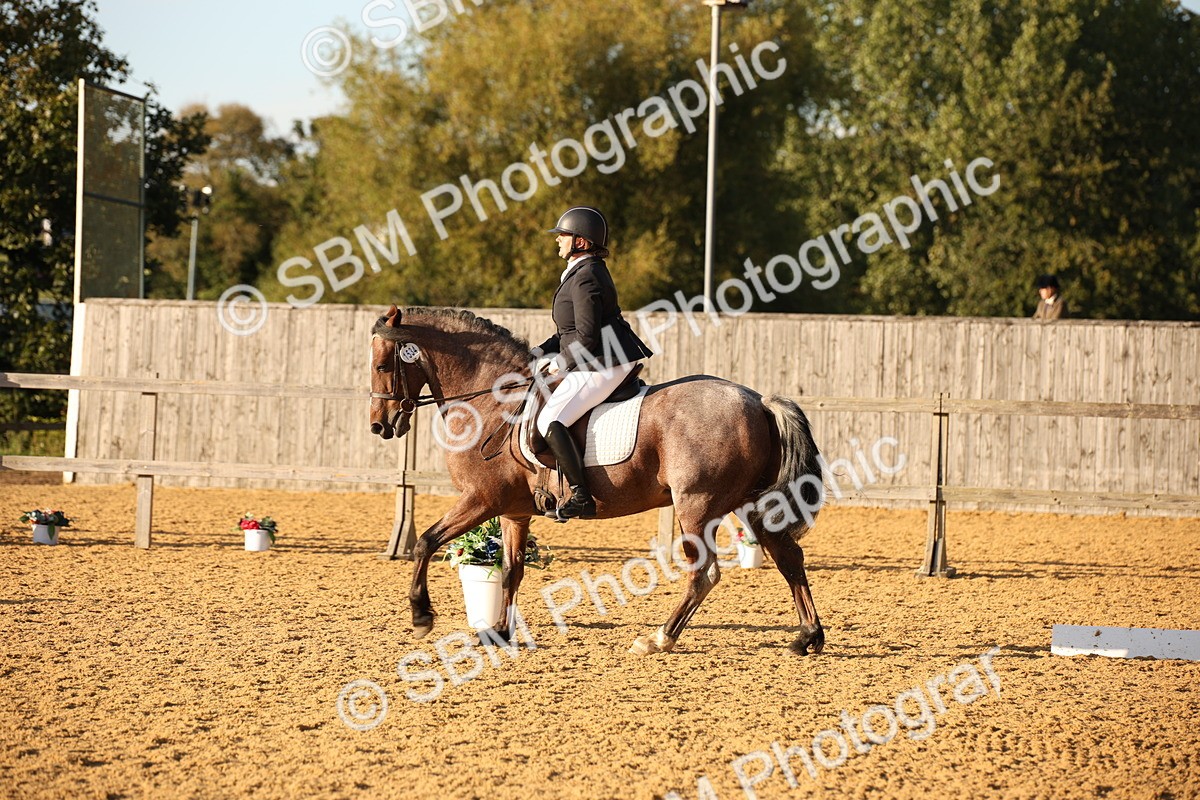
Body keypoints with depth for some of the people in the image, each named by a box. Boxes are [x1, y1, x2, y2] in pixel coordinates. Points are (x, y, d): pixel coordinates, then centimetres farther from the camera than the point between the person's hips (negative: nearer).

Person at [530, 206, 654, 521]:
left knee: (550, 421, -17)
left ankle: (581, 498, -21)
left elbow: (587, 338, -22)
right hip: (605, 361, 11)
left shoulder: (585, 279, -17)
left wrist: (560, 362, -9)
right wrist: (541, 351, 12)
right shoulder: (582, 272, 17)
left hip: (603, 365, -11)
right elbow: (573, 330, 23)